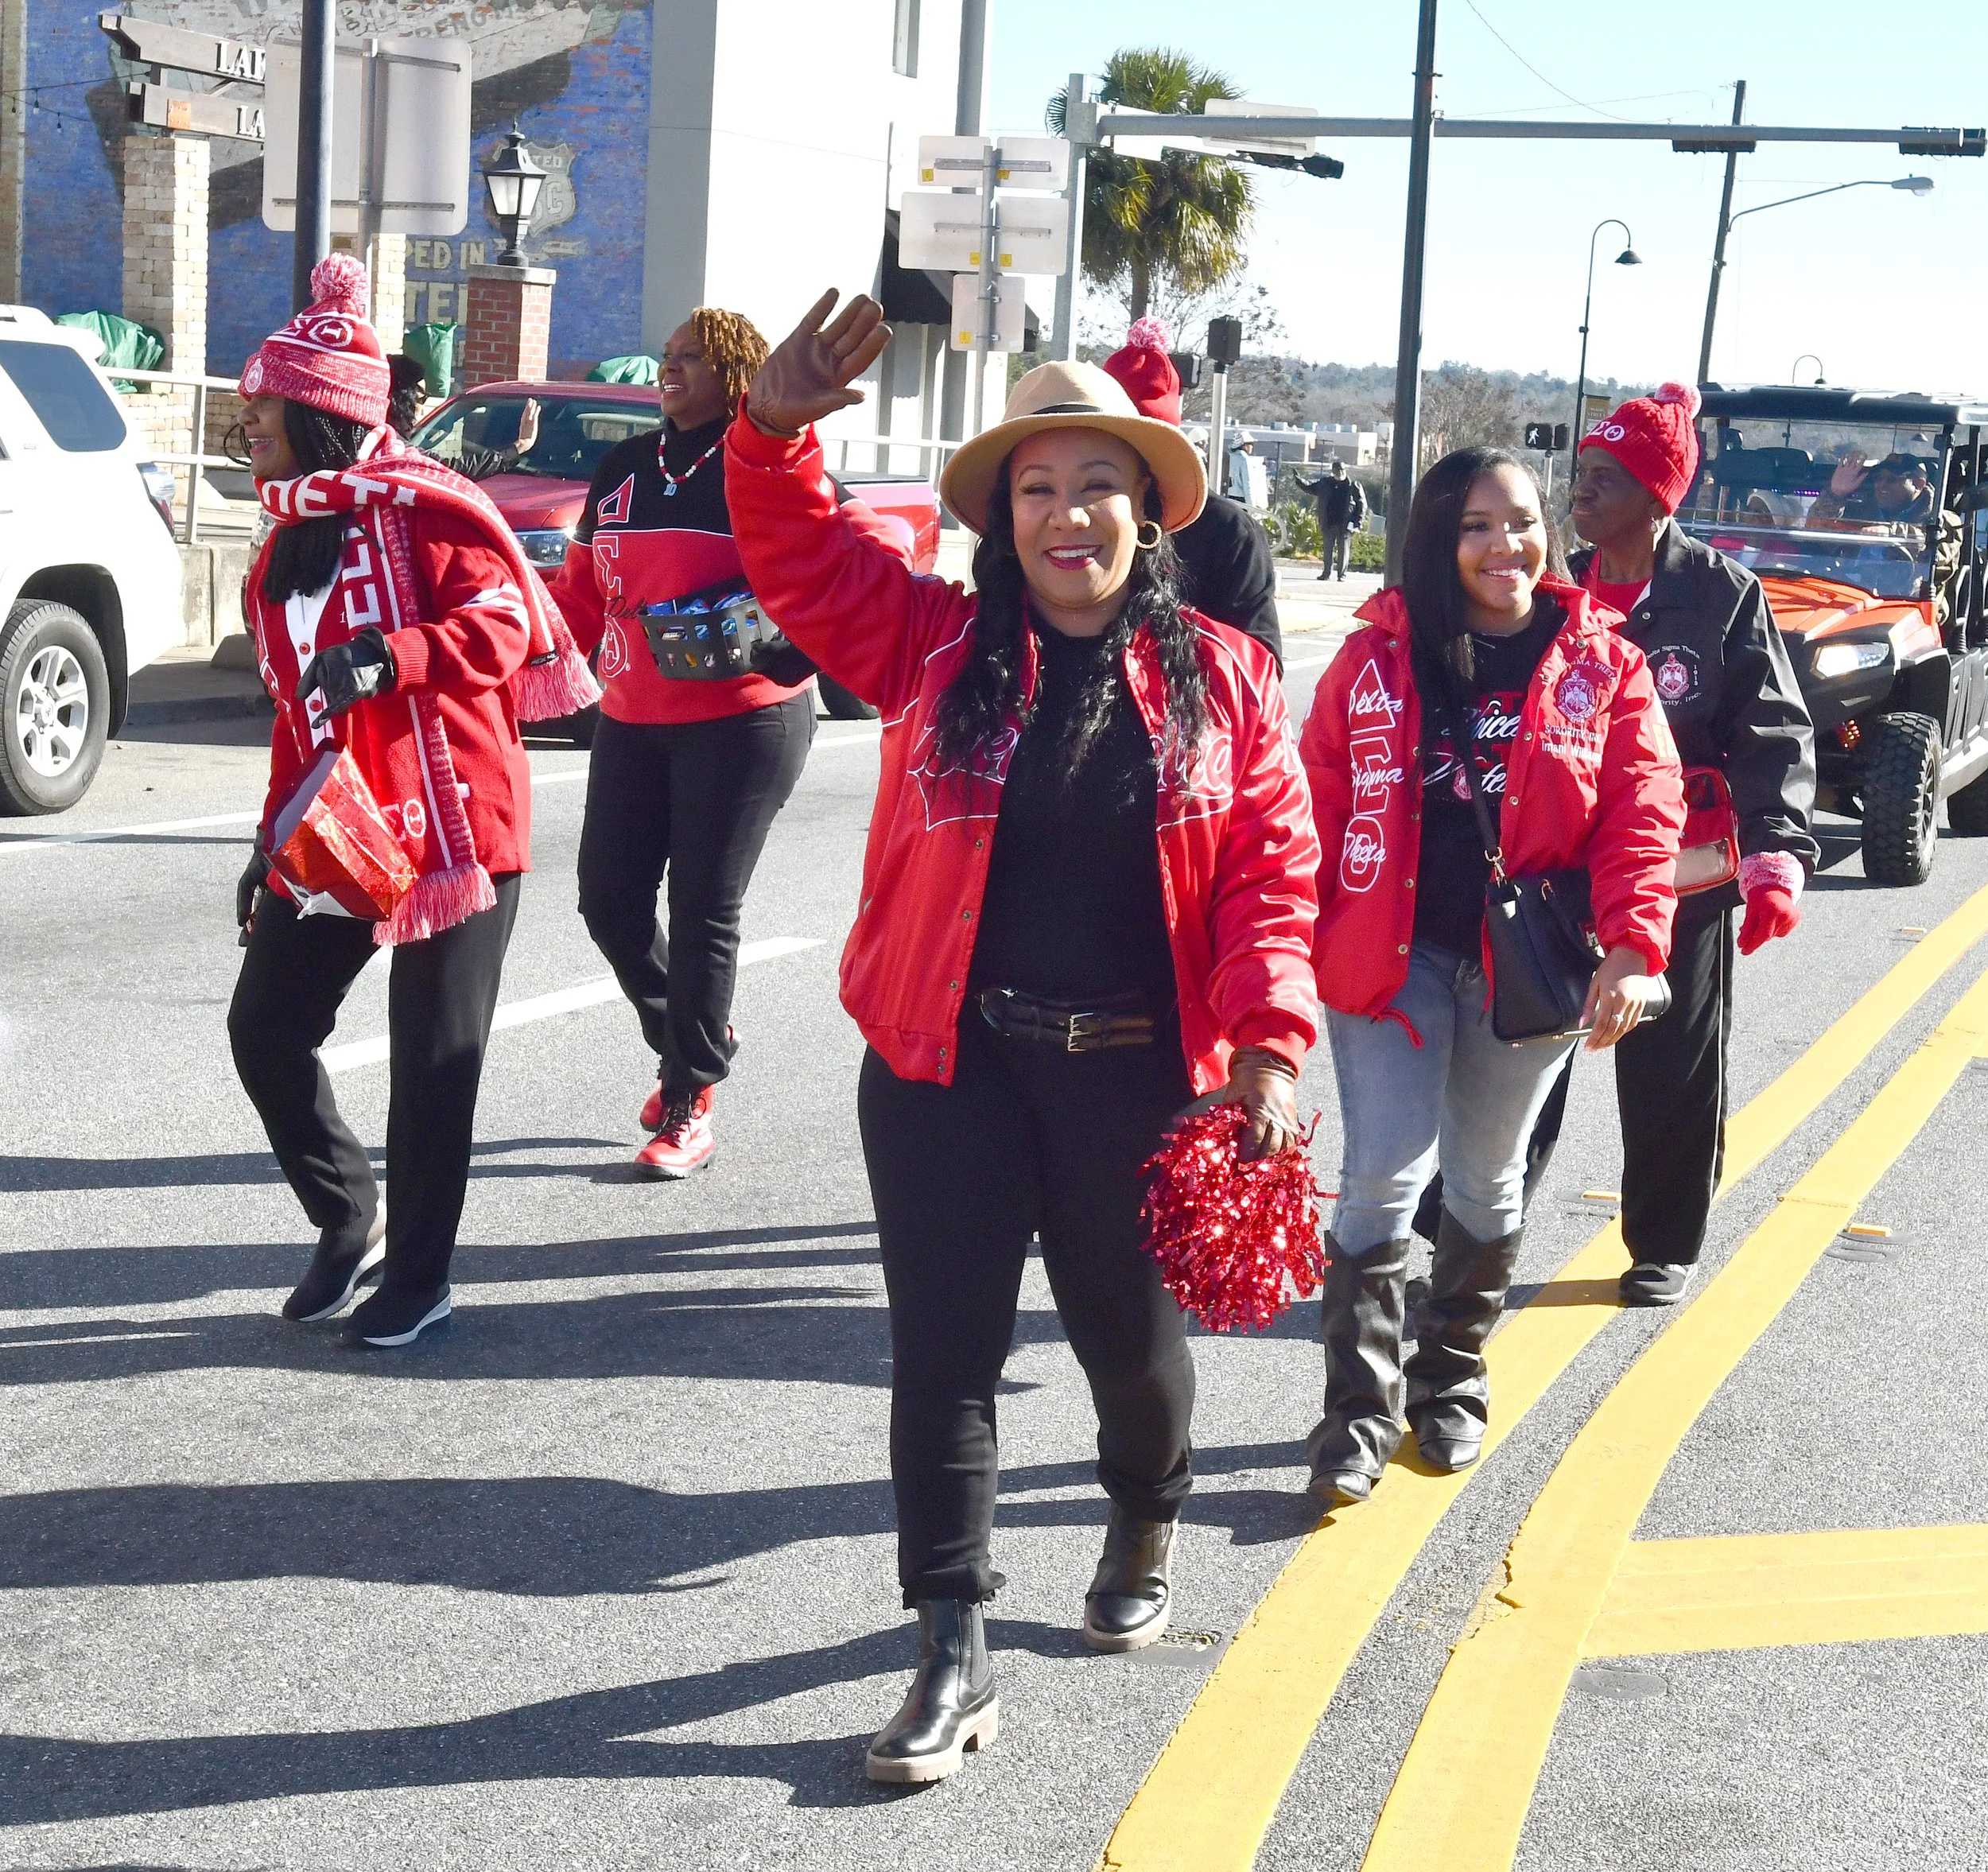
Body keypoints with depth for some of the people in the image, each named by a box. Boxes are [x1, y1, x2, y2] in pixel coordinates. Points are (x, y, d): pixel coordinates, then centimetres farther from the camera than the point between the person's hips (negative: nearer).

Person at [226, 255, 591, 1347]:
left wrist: (385, 657, -33)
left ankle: (418, 1278, 14)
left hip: (450, 828, -8)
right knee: (265, 1028, 4)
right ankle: (348, 1222, 24)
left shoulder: (419, 505, -9)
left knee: (433, 1062, 0)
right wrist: (274, 835, 20)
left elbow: (503, 623, -20)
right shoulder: (287, 545, 16)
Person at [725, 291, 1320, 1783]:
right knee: (946, 1348, 1)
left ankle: (1146, 1533, 47)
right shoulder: (937, 645, 3)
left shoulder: (1222, 679, 1)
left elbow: (1270, 869, -3)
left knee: (1133, 1336, 16)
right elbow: (803, 562, -1)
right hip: (952, 1066, 0)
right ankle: (954, 1651, 10)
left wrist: (1270, 1042, -13)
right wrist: (779, 432, -19)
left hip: (1138, 1073, 0)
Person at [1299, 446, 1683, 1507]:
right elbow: (1319, 806, 0)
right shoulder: (1377, 660, -2)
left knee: (1487, 1175, 15)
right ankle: (1359, 1410, 3)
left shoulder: (1602, 667, -1)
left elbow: (1641, 813, -7)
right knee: (1384, 1174, -6)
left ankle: (1453, 1381, 33)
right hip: (1392, 954, -1)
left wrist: (1632, 942, -20)